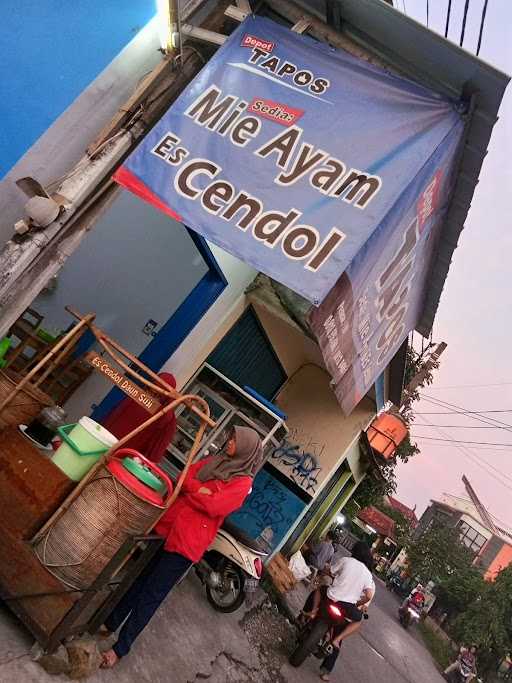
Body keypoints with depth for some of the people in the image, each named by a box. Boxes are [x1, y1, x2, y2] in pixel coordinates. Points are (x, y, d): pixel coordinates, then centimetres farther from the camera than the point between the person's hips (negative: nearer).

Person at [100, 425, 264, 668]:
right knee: (138, 578, 17)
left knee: (151, 595, 2)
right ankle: (111, 622, 35)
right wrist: (200, 491, -11)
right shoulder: (213, 461, 10)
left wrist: (190, 487, -8)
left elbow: (213, 507, -17)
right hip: (167, 525, 6)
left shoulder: (243, 482, -9)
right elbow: (183, 478, 6)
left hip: (188, 541, -5)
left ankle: (121, 647, 17)